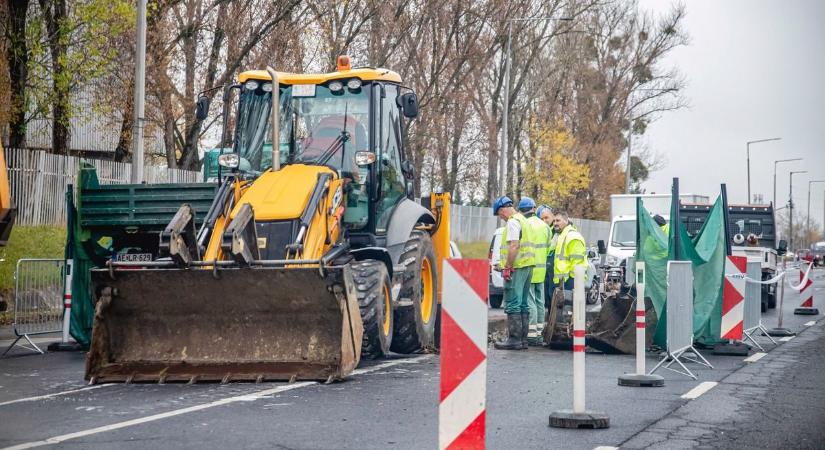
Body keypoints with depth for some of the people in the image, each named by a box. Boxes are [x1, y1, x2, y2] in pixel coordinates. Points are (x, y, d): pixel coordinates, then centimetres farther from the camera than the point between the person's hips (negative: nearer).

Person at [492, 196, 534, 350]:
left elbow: (514, 246, -20)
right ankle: (522, 339, 15)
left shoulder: (513, 222, -11)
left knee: (513, 304, -8)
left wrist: (507, 267, -19)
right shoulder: (523, 219, 20)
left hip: (516, 267, -10)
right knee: (523, 304, 12)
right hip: (528, 265, 10)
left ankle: (514, 339, -9)